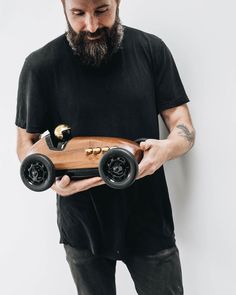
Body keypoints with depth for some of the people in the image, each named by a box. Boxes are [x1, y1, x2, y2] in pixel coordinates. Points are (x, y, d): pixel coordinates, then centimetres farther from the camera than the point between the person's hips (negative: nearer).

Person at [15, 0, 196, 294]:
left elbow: (184, 128, 0)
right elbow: (26, 142, 1)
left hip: (149, 222, 1)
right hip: (82, 227, 0)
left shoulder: (151, 49, -4)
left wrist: (168, 148, -24)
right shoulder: (40, 64, -7)